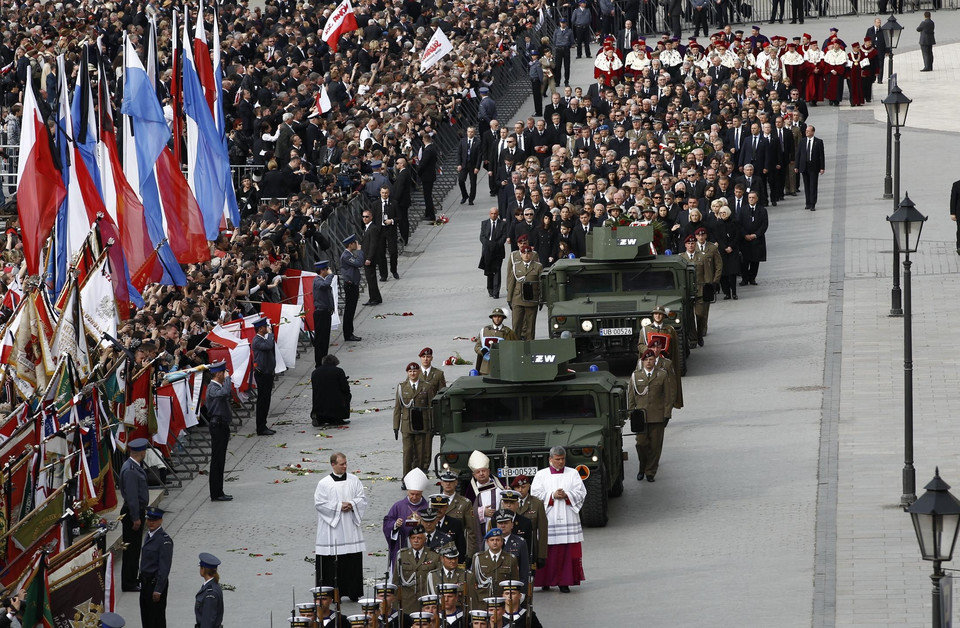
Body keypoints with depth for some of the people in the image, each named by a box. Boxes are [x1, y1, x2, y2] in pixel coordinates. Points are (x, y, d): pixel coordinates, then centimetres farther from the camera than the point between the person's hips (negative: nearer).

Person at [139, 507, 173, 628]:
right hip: (146, 581, 9)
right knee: (145, 616, 17)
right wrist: (142, 580, 16)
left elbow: (164, 567, -21)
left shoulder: (164, 540, -20)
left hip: (156, 582, -9)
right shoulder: (150, 534, 8)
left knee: (156, 618, 0)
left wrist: (158, 590, -21)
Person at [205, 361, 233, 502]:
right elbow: (225, 392, -35)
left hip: (222, 426, 10)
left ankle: (218, 492, 18)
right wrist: (227, 378, -24)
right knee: (217, 460, -6)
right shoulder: (212, 388, -16)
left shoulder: (219, 386, 15)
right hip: (217, 425, -10)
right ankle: (216, 494, -3)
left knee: (220, 460, 13)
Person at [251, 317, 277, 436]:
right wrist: (270, 333, -22)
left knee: (266, 401, 14)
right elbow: (268, 346, -33)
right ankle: (261, 429, 0)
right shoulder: (257, 341, -17)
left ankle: (263, 427, 21)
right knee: (262, 401, -4)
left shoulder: (264, 339, 12)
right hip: (261, 374, -10)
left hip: (268, 373, 10)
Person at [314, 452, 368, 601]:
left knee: (353, 561, 2)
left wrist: (351, 504, -11)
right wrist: (339, 506, -12)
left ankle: (353, 592, 9)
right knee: (332, 564, -4)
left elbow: (362, 498, 9)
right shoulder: (324, 483, -2)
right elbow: (319, 503, -6)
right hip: (332, 531, -3)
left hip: (351, 528, 3)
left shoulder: (353, 480, 8)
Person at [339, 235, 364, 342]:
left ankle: (349, 333, 21)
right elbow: (359, 263, -24)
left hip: (354, 285, 10)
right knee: (349, 310, -5)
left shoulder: (351, 254, 13)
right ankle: (348, 335, -1)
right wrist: (359, 250, -17)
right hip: (350, 285, -10)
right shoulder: (345, 256, -18)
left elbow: (360, 262, 19)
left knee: (351, 310, 14)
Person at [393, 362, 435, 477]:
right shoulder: (401, 387, 6)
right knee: (407, 452, -7)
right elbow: (397, 408, 7)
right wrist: (396, 427, 3)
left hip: (422, 426, 1)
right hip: (407, 426, -1)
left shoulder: (427, 387, 5)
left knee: (420, 453, 3)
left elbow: (431, 407, 6)